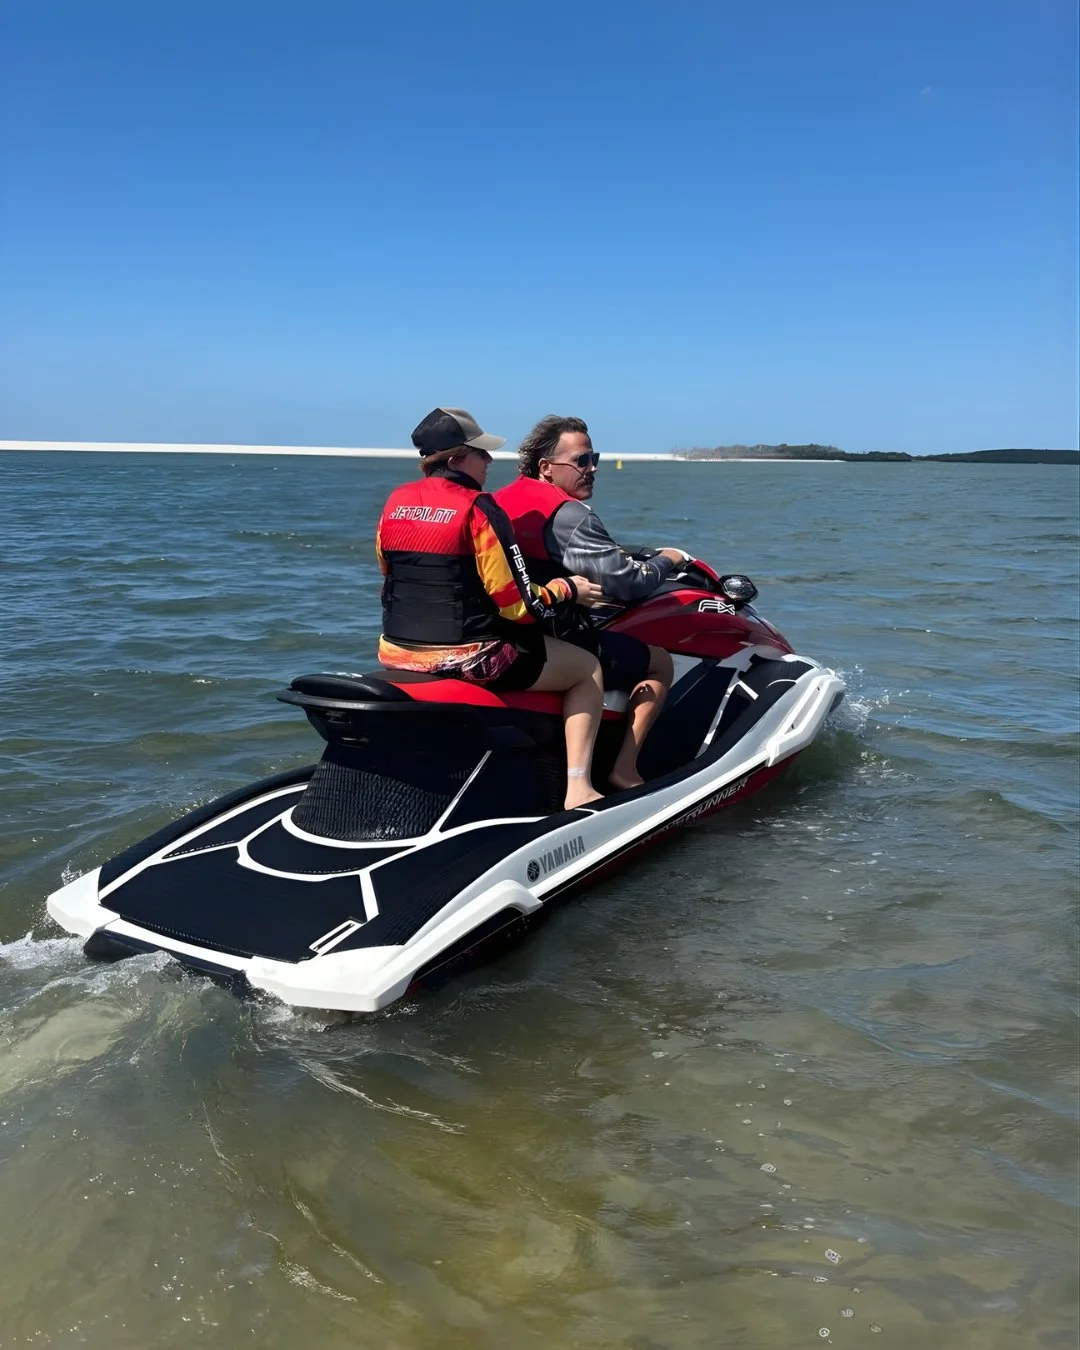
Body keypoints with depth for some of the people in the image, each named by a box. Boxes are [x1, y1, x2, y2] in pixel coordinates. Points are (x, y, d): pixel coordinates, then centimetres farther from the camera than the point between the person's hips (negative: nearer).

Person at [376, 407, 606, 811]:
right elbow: (519, 606, -16)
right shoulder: (477, 509, -15)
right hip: (467, 657, -7)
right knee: (589, 668, 11)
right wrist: (568, 589, 1)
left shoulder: (396, 502, 5)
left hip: (396, 653, 8)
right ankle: (578, 788, 2)